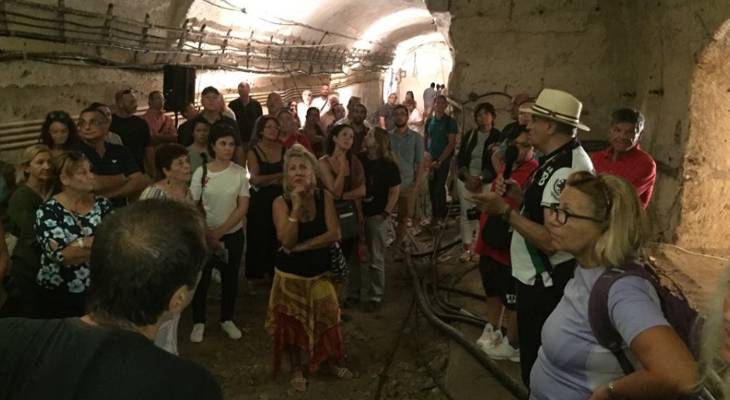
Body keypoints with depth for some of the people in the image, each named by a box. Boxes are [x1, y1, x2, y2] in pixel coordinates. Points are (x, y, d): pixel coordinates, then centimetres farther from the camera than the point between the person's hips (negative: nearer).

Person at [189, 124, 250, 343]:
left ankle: (227, 319, 30)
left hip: (233, 234, 1)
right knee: (201, 277, 6)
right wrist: (207, 233, -11)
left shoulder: (239, 172, -7)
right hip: (205, 234, -1)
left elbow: (243, 207, -9)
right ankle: (198, 322, 23)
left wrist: (220, 231, -14)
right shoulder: (201, 172, -8)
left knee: (230, 277, 12)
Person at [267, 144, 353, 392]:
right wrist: (296, 206, -31)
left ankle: (334, 362, 34)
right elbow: (287, 241, -25)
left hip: (320, 273, 1)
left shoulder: (324, 197, -8)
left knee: (327, 320, 10)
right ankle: (297, 370, 31)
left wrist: (300, 247, -21)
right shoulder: (281, 202, -13)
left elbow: (334, 234, -18)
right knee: (292, 324, 10)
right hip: (290, 275, -1)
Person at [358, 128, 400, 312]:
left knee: (375, 259, 5)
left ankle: (375, 296, 16)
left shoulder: (389, 165, -7)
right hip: (358, 213, 5)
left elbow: (394, 192, -7)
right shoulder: (360, 161, 5)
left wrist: (385, 214, -14)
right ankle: (353, 292, 26)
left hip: (376, 216, -4)